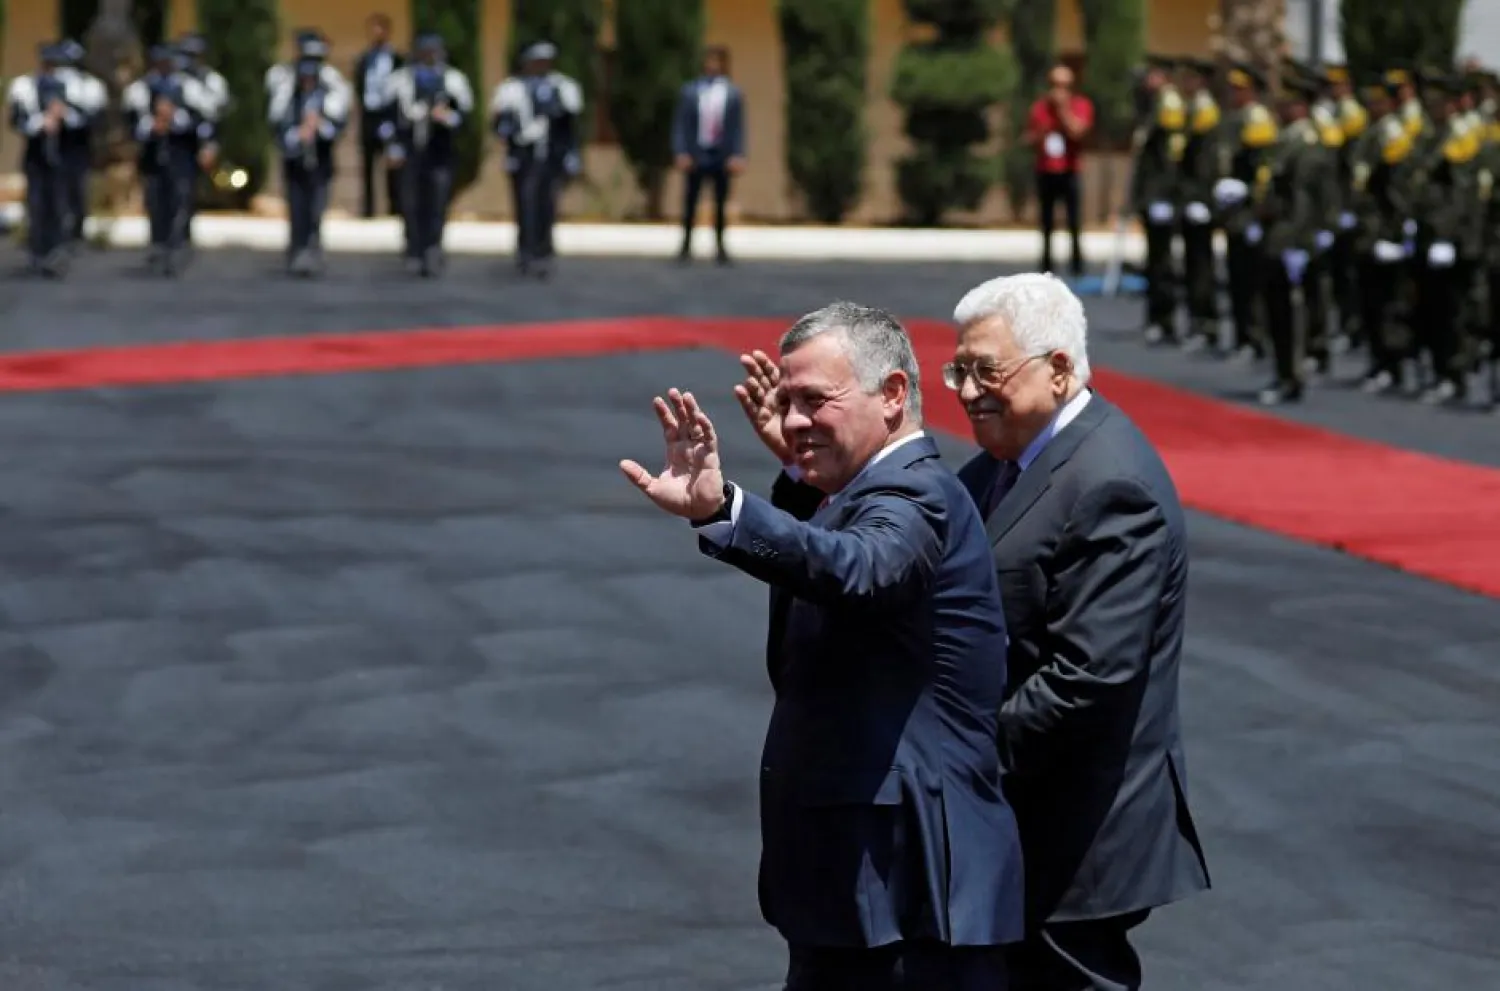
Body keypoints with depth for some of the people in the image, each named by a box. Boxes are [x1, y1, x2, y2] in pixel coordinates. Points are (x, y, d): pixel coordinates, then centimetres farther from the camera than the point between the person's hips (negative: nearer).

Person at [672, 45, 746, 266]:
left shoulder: (733, 94, 2)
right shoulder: (690, 92, 0)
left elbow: (738, 127, 0)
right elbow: (680, 124, 0)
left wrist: (737, 156, -9)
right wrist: (681, 153, -9)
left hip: (721, 157, 1)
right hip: (696, 155, -1)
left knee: (721, 204, 7)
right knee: (690, 202, 3)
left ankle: (720, 246, 13)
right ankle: (686, 246, 10)